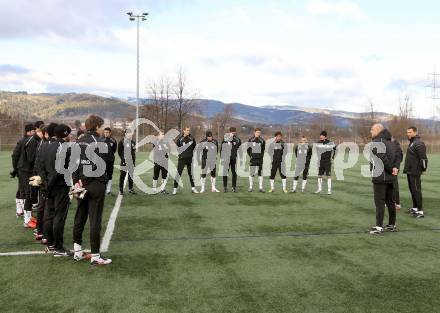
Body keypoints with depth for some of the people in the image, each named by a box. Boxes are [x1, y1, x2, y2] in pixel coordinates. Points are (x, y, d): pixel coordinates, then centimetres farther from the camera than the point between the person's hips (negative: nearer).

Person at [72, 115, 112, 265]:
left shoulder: (78, 142, 9)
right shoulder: (100, 142, -11)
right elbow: (102, 166, -17)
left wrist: (77, 181, -2)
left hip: (81, 184, 7)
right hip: (96, 185, -7)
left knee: (79, 218, 15)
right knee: (95, 221, -1)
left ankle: (77, 251, 24)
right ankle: (95, 256, 4)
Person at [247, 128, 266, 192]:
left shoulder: (262, 141, 7)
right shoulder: (250, 140, 1)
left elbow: (263, 149, 15)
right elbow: (248, 150, 4)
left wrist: (262, 155, 1)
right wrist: (251, 156, -7)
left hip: (260, 159, 2)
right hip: (253, 159, -2)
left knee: (260, 173, 4)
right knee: (251, 173, 0)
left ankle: (261, 188, 7)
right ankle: (250, 187, 8)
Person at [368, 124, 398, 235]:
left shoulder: (377, 142, -14)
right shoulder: (390, 142, 14)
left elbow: (383, 158, -22)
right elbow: (397, 157, 8)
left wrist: (391, 169, -10)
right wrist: (395, 167, -6)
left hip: (380, 177, -8)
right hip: (390, 178, 9)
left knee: (379, 202, -5)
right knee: (390, 201, 15)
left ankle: (379, 226, -3)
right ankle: (392, 224, 23)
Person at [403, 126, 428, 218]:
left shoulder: (419, 143, -17)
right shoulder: (412, 142, 15)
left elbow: (423, 158, -21)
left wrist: (424, 169, -13)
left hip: (415, 172, -10)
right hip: (409, 171, 10)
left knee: (416, 190, -7)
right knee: (412, 189, 16)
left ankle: (420, 211, -3)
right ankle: (415, 208, 26)